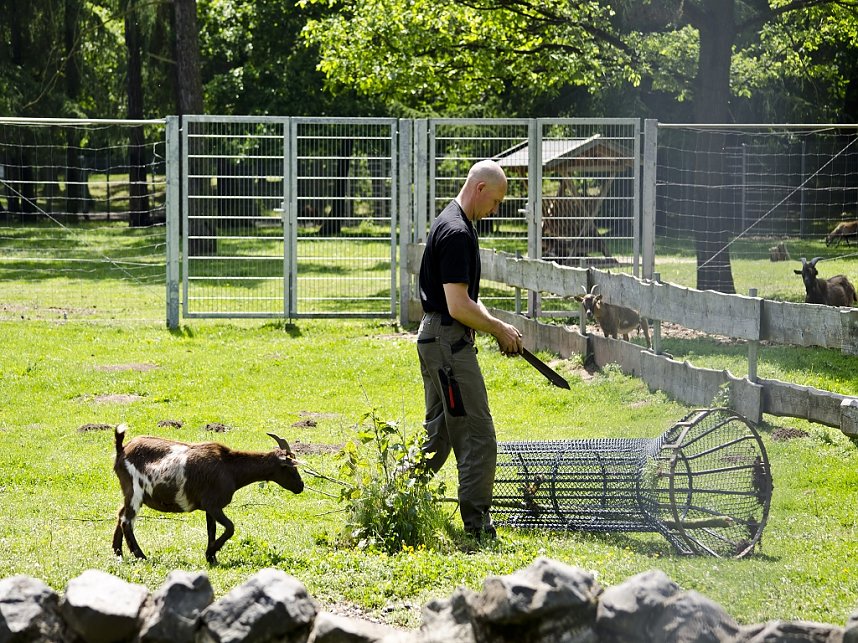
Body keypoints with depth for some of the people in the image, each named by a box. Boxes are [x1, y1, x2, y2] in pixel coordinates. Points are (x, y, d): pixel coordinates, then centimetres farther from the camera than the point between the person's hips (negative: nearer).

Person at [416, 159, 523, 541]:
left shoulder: (451, 223, 14)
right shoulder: (457, 232, -19)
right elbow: (458, 306, -23)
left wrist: (497, 327, 11)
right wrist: (499, 329, -10)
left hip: (434, 338, 11)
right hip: (449, 341, -11)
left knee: (439, 433, 17)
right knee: (478, 437, -7)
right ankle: (477, 524, -4)